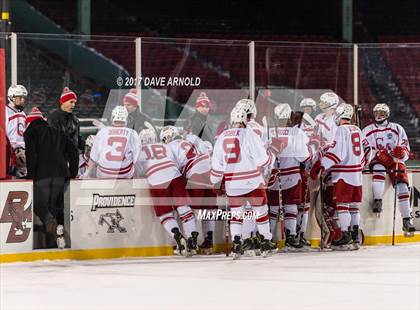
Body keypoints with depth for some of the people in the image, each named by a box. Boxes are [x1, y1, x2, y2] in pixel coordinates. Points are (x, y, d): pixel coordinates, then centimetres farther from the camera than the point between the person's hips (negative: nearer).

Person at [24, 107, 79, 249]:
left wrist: (30, 175, -3)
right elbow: (73, 152, 17)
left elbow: (31, 155, -7)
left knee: (40, 206, -3)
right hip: (60, 175, 5)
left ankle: (53, 226, -29)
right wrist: (72, 174, 20)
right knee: (55, 205, 15)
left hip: (41, 176, -5)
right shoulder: (57, 132, 24)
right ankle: (60, 225, -8)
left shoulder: (30, 132, 7)